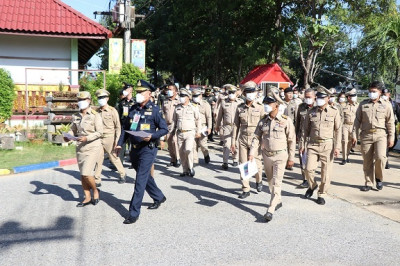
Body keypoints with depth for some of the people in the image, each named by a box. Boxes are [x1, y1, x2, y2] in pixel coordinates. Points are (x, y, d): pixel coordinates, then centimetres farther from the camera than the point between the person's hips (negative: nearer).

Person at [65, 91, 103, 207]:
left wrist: (86, 138, -22)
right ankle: (87, 197, 22)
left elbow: (99, 132, -11)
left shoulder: (95, 115, -8)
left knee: (87, 173, -13)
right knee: (82, 175, 9)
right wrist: (68, 136, -9)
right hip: (80, 148, 6)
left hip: (92, 147, -6)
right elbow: (73, 130, 12)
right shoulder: (76, 116, 8)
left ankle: (95, 191, 13)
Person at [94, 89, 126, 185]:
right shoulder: (97, 112, 8)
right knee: (98, 159, 2)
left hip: (109, 138, -3)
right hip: (99, 139, 4)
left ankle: (122, 174, 30)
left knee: (114, 158, 9)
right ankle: (97, 180, 9)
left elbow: (118, 127, -3)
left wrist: (116, 140, -8)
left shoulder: (112, 111, -4)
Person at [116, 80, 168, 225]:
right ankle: (159, 197, 42)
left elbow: (164, 129, -7)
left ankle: (134, 213, -2)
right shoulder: (133, 109, 8)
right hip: (134, 149, 7)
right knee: (145, 176, 20)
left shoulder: (154, 110, -8)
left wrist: (151, 136, -23)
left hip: (148, 149, -7)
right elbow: (125, 127, 16)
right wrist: (120, 144, 10)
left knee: (140, 181, -7)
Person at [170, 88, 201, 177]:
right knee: (182, 152, 4)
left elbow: (198, 120, 6)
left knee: (188, 150, -21)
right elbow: (174, 121, 17)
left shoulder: (193, 107, 1)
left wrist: (198, 132, 3)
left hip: (190, 133, -4)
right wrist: (171, 132, 13)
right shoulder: (177, 108, 10)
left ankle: (191, 167, -1)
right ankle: (185, 170, 17)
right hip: (180, 133, 4)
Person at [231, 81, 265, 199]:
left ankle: (259, 181, 33)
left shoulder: (260, 108, 1)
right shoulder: (240, 108, 6)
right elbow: (236, 125, 9)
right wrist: (233, 141, 6)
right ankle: (246, 189, 14)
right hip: (243, 139, 2)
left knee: (256, 164, 1)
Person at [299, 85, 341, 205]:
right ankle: (312, 186, 24)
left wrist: (337, 146, -4)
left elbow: (338, 130, 2)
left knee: (326, 171, 3)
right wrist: (302, 144, 7)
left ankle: (322, 194, 20)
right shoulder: (311, 112, 5)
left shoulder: (334, 111, 0)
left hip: (327, 145, -1)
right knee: (309, 169, -6)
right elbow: (305, 129, 10)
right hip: (313, 144, 1)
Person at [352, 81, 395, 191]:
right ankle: (369, 183, 17)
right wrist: (355, 135, 4)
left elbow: (390, 122, 7)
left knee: (380, 157, -19)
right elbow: (357, 120, 10)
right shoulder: (363, 104, 9)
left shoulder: (386, 105, 6)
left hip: (380, 135, -2)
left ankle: (379, 178, 6)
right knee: (367, 161, 5)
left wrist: (391, 137, 2)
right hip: (366, 135, 2)